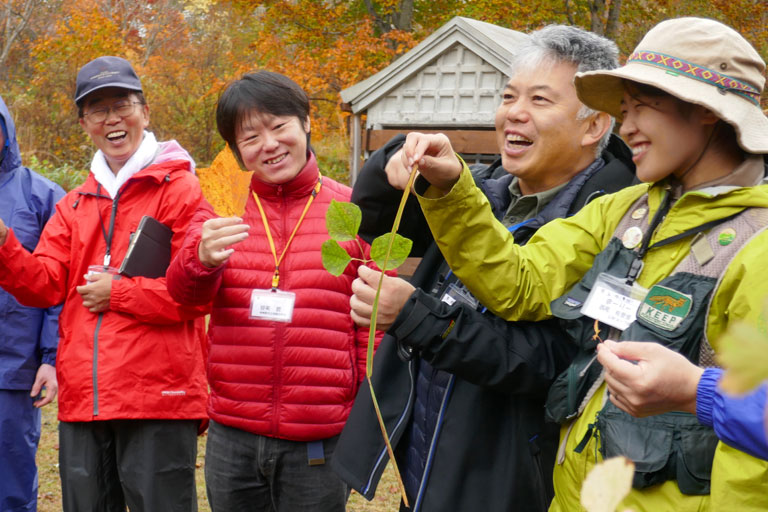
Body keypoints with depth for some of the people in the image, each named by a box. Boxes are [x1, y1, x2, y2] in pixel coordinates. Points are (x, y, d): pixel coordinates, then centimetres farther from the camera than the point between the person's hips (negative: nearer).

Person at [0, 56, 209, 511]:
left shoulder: (179, 191, -4)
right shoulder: (74, 205, 16)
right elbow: (46, 285, 7)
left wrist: (118, 292, -10)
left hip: (158, 400, -6)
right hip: (82, 401, 6)